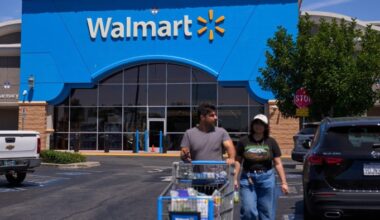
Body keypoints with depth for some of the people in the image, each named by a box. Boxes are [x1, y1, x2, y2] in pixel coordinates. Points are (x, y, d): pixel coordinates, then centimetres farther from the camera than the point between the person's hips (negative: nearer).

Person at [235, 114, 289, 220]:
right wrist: (235, 178, -3)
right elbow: (238, 161, 4)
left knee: (267, 211, 7)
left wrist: (283, 182, 2)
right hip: (248, 179, -1)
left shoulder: (271, 142, 3)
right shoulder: (243, 141, 1)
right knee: (248, 210, -9)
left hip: (266, 179, 1)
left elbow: (278, 163, 4)